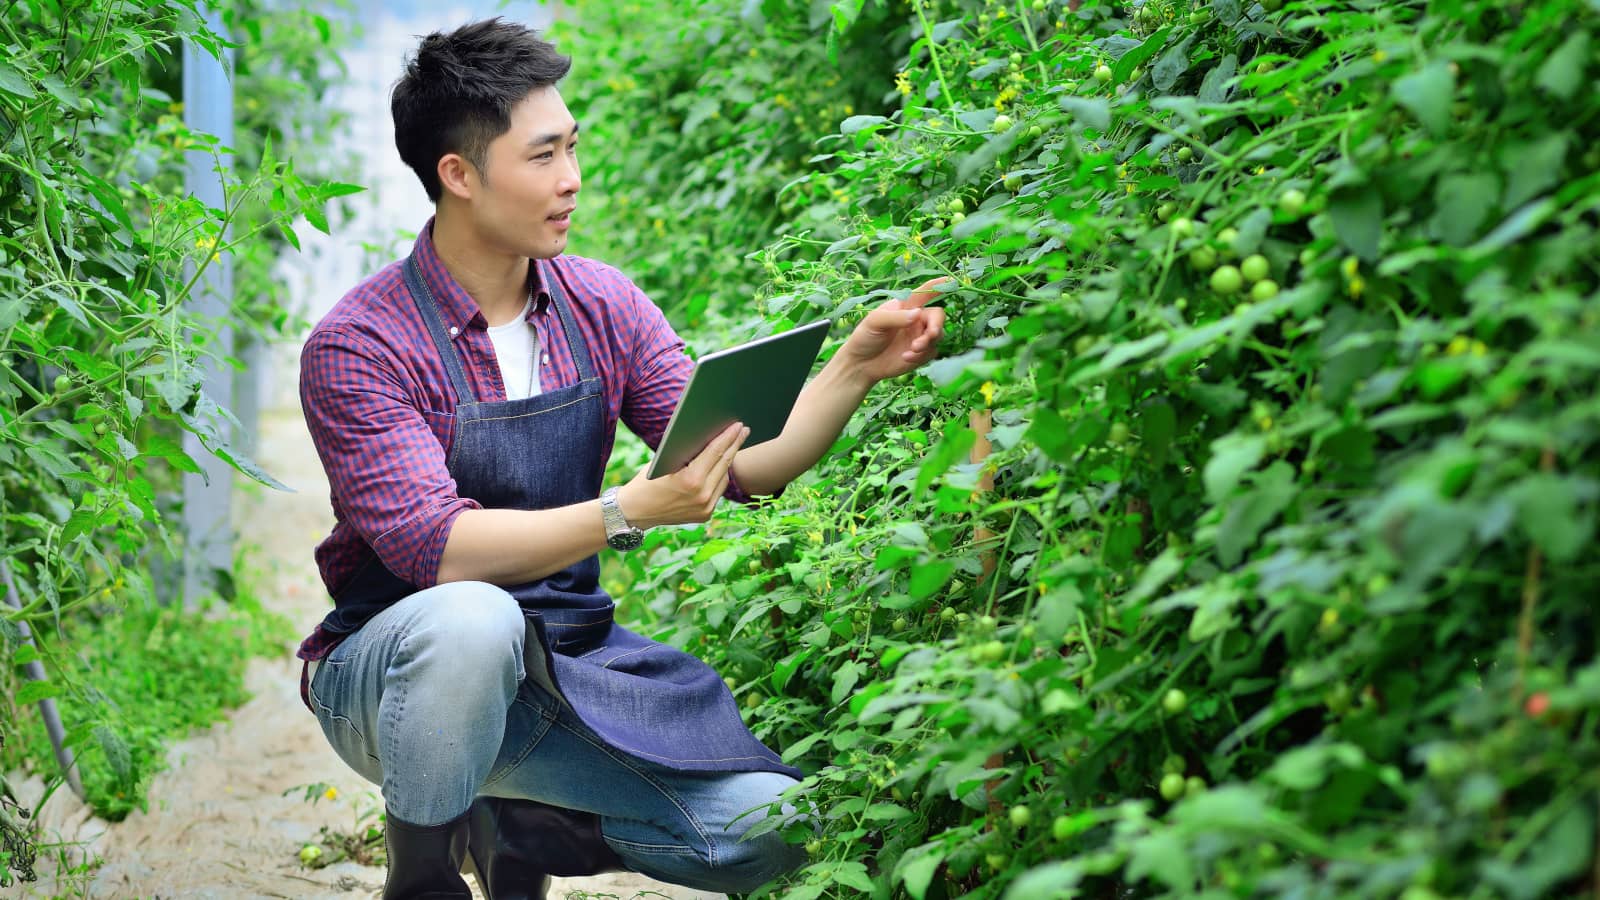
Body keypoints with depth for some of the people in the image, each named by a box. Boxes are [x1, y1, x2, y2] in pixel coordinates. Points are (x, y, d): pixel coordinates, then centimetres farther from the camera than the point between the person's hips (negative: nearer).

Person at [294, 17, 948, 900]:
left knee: (770, 829, -13)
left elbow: (743, 466, -2)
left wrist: (856, 366, -17)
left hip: (566, 663, 5)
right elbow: (436, 547, -27)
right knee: (474, 619, -41)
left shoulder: (599, 305, 1)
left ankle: (516, 827, 12)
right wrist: (628, 513, -37)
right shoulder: (356, 346, -16)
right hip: (390, 675, -5)